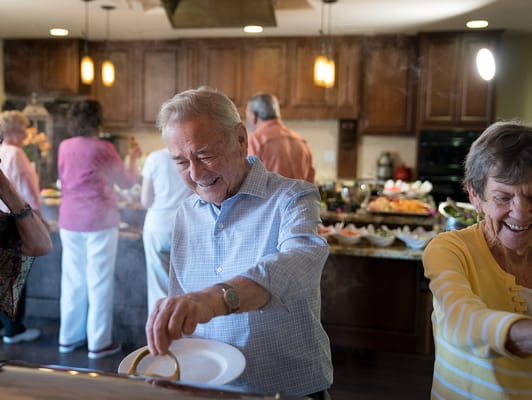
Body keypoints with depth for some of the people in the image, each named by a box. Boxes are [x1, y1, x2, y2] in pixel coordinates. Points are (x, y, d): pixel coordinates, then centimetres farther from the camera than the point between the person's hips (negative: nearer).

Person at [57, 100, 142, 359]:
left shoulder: (64, 147, 6)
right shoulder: (102, 148, -11)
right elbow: (127, 182, -2)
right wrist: (133, 159, 13)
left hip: (69, 221, 6)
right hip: (99, 221, -6)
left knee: (72, 279, 13)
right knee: (99, 281, 2)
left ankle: (69, 337, 24)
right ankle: (99, 343, 9)